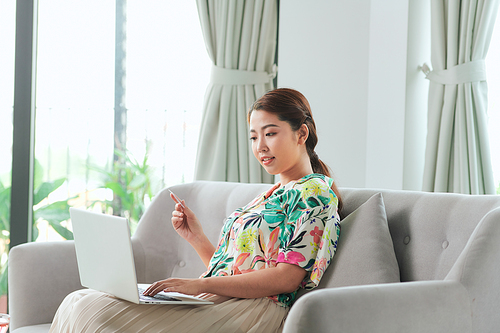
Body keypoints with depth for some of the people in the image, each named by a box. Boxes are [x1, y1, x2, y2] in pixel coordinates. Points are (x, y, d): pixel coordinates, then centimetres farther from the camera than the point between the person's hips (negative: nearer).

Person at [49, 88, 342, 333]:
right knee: (79, 303, -8)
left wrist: (201, 284, -19)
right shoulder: (273, 195, 26)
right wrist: (196, 237, 8)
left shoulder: (315, 192, -3)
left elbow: (286, 278, -15)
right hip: (214, 301, 9)